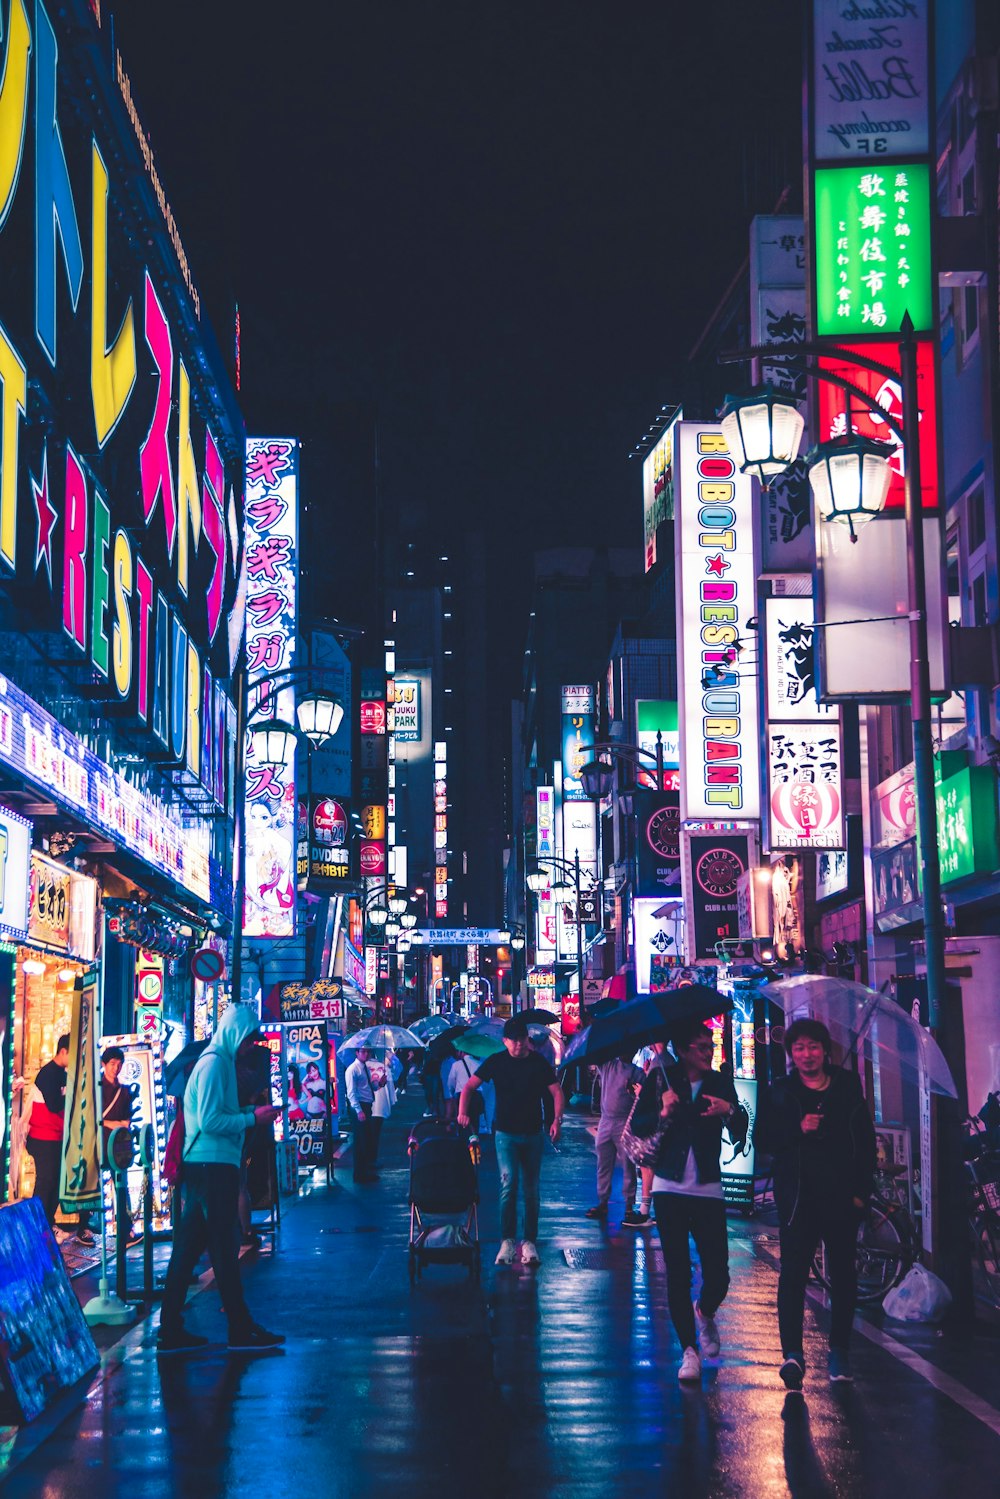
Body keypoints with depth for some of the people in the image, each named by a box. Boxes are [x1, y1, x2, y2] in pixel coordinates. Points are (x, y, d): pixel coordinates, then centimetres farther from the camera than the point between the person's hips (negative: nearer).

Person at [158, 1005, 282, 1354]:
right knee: (224, 1248, -4)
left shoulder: (216, 1061, 18)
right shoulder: (215, 1063, -13)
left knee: (187, 1247, 9)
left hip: (202, 1166, 10)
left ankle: (171, 1331, 11)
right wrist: (252, 1118, -13)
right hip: (213, 1165, -10)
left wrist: (251, 1112, 11)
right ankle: (241, 1329, 1)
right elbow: (209, 1122, -19)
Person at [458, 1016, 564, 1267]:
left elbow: (557, 1092, 2)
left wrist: (557, 1119, -14)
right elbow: (469, 1087, 1)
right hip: (506, 1133, -2)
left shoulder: (538, 1062, 1)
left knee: (531, 1190, 6)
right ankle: (507, 1241, -12)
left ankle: (529, 1242, 13)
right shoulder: (496, 1062, 0)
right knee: (509, 1182, -16)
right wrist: (463, 1113, -15)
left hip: (532, 1134, 2)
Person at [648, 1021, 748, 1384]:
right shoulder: (661, 1080, 0)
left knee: (718, 1276, -2)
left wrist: (730, 1111, -21)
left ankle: (705, 1313, 31)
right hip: (670, 1190, -1)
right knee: (678, 1274, -1)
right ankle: (689, 1350, 11)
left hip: (709, 1190, 1)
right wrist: (663, 1112, -26)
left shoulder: (720, 1083, 6)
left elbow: (739, 1135, -1)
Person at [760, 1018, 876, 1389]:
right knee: (793, 1272, -13)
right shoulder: (780, 1092, 7)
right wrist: (798, 1129, -16)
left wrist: (862, 1190, -1)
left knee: (843, 1274, 7)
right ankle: (792, 1353, -19)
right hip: (797, 1197, -1)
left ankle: (839, 1352, 18)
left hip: (841, 1197, 1)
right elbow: (764, 1138, 1)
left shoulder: (847, 1086, 7)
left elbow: (866, 1140, 6)